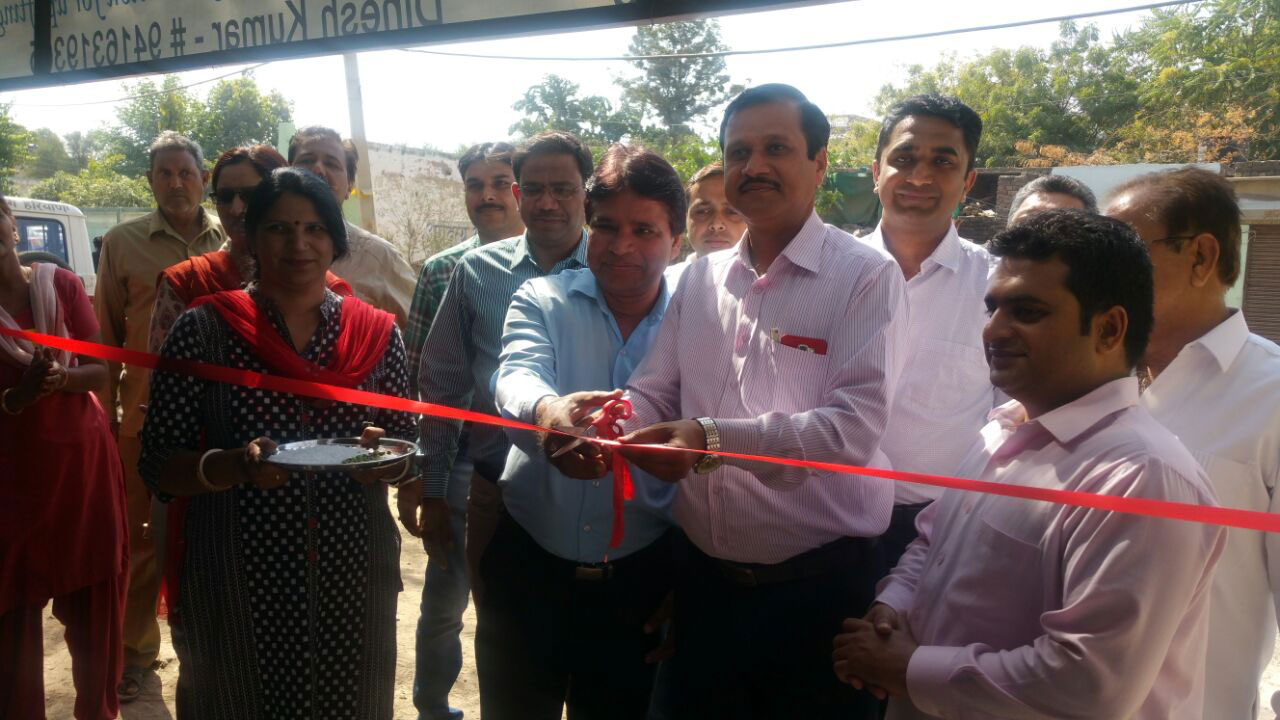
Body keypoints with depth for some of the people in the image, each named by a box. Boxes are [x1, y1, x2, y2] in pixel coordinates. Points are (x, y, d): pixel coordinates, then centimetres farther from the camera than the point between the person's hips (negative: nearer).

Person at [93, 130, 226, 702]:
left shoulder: (232, 241, 5)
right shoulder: (123, 242, 3)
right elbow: (107, 334, 5)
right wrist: (104, 413, 2)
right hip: (146, 415, -1)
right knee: (143, 537, 10)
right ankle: (136, 650, 27)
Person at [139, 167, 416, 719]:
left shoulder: (376, 333, 2)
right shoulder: (203, 330, -5)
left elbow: (407, 452, 8)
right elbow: (158, 466, -4)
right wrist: (238, 465, -23)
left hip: (355, 577, 2)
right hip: (239, 584, -2)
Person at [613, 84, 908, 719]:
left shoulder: (865, 277, -8)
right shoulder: (701, 278, 8)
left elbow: (856, 423, -19)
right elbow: (655, 395, 8)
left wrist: (715, 439, -30)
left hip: (818, 584, -4)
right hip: (703, 575, 5)